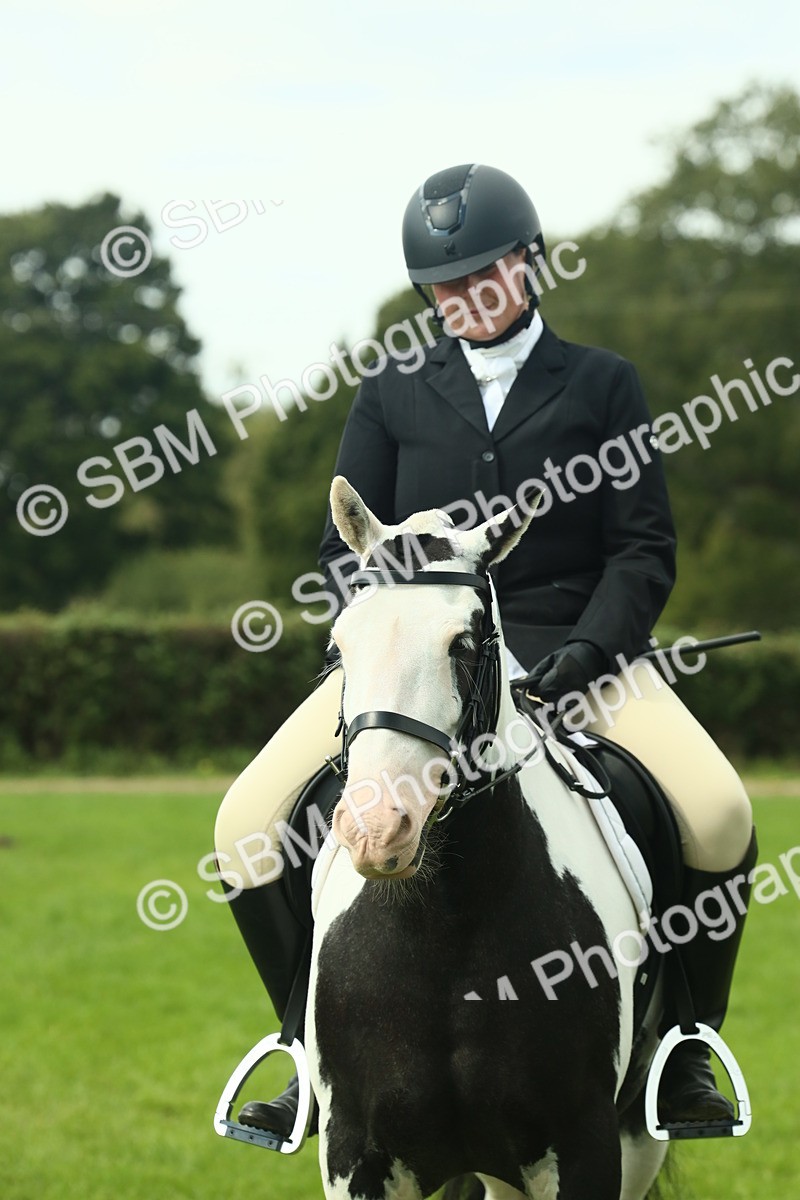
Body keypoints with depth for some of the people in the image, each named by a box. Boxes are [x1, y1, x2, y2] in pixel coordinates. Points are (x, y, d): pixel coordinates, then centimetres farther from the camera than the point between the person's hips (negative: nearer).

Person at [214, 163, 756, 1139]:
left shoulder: (601, 384, 7)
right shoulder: (393, 394, 11)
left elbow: (644, 546, 2)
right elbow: (346, 547, 9)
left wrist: (590, 646, -15)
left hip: (570, 645, -2)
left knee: (720, 818, -26)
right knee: (249, 824, -18)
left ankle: (684, 1043, -2)